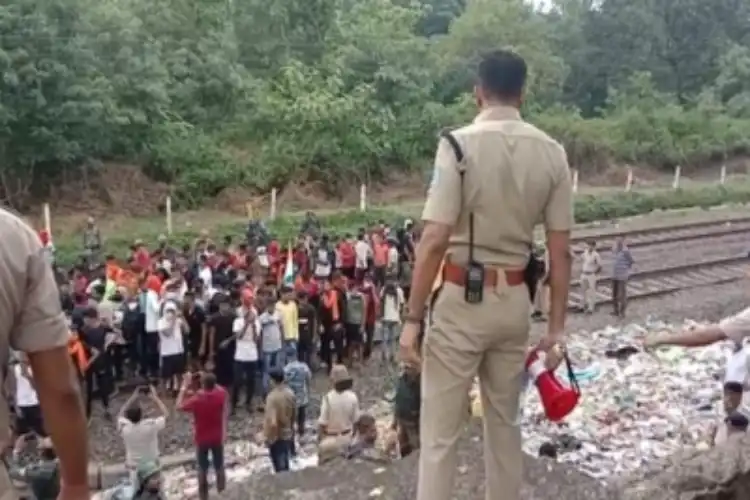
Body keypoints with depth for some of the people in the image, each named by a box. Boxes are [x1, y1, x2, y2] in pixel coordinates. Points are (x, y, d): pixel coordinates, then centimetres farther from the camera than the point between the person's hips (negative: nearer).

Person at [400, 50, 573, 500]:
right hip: (515, 301, 5)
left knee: (440, 430, 6)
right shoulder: (552, 153, 1)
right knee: (505, 422, 21)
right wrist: (557, 327, 7)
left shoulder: (459, 145, -12)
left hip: (462, 299, -5)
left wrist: (413, 318, -11)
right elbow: (561, 251, 1)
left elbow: (434, 242, -17)